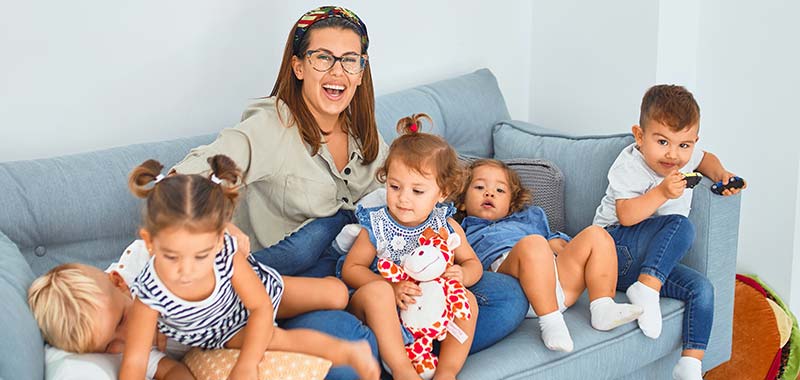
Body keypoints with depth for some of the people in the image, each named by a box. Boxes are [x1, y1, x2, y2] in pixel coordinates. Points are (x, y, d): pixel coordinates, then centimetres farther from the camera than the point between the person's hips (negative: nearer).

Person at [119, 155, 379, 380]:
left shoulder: (227, 252, -36)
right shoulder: (150, 293, -39)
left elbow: (261, 307, -24)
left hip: (260, 290, 2)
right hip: (224, 332, -1)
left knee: (336, 293, 0)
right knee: (272, 337, -29)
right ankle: (347, 351, -7)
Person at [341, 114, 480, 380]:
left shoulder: (446, 227, -2)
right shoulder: (376, 227, -9)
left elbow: (473, 263, 10)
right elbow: (351, 269, -6)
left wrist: (462, 275, -16)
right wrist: (391, 288, -23)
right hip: (382, 310, -3)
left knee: (467, 298, -19)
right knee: (377, 290, -33)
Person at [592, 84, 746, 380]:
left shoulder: (684, 156, 6)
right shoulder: (629, 165, -15)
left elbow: (704, 158, 30)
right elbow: (626, 216, -24)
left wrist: (721, 175, 11)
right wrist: (662, 193, -33)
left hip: (652, 262, 7)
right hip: (616, 248, -7)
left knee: (702, 289, -13)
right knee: (681, 226, -28)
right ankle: (646, 289, -31)